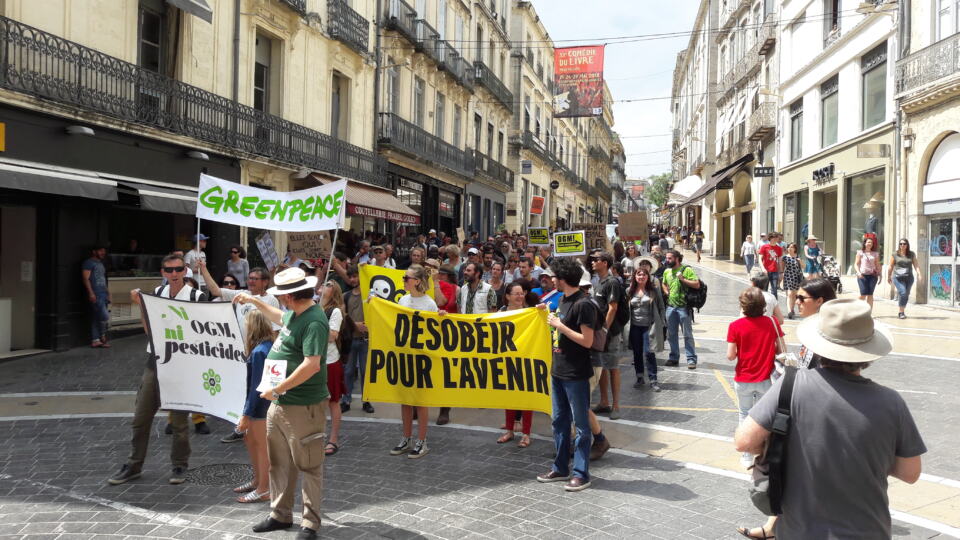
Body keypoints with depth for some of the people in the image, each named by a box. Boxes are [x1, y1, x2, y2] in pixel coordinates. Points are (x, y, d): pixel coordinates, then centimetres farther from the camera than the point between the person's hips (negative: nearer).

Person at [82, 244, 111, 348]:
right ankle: (102, 336, 1)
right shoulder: (88, 263, -2)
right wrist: (91, 293, -19)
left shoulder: (101, 264, 24)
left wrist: (108, 293, 21)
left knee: (96, 318, 8)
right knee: (105, 316, -15)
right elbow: (86, 278, -11)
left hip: (103, 295, 9)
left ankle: (95, 340, 8)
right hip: (95, 296, -9)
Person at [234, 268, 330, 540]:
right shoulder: (294, 313, 9)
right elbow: (280, 318, 35)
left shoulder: (314, 321, -22)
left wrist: (277, 389, -23)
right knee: (279, 463, 19)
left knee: (308, 466, 3)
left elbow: (312, 365, -30)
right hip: (279, 403, 10)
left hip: (303, 406, -10)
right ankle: (280, 515, 33)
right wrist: (255, 301, 35)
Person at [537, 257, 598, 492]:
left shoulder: (583, 304, -18)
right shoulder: (563, 300, 9)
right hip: (558, 371, 9)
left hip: (576, 375, -9)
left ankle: (581, 474, 11)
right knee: (559, 421, 16)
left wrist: (559, 325, -19)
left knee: (580, 424, 2)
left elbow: (587, 341, -21)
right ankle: (560, 468, 27)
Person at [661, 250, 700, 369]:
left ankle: (691, 359, 2)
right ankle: (674, 358, 22)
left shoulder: (687, 270, -7)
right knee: (671, 334, 11)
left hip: (683, 307, -6)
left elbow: (697, 284, -14)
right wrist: (667, 292, 11)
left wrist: (683, 279, -19)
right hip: (670, 306, 6)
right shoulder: (666, 271, 11)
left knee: (687, 334, -2)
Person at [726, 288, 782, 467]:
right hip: (765, 379, 1)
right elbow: (780, 350, -5)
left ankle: (747, 457, 20)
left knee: (745, 415, 15)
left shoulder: (735, 326, -13)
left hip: (743, 380, -1)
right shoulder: (772, 322, -8)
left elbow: (730, 356, -13)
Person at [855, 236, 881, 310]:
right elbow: (856, 264, 3)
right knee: (863, 294, -10)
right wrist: (858, 272, -12)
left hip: (872, 275, 2)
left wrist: (879, 275, 7)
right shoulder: (860, 252, 6)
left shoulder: (875, 254, 13)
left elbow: (878, 265, 15)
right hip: (862, 275, -2)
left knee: (870, 294, 0)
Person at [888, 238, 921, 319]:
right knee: (903, 293, -18)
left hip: (909, 278, 3)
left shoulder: (912, 254, 10)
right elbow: (891, 267, 8)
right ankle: (901, 312, -8)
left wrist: (918, 273, -12)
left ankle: (901, 312, 21)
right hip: (898, 277, -3)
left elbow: (916, 264, 4)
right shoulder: (895, 255, 3)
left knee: (906, 295, 6)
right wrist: (888, 277, 12)